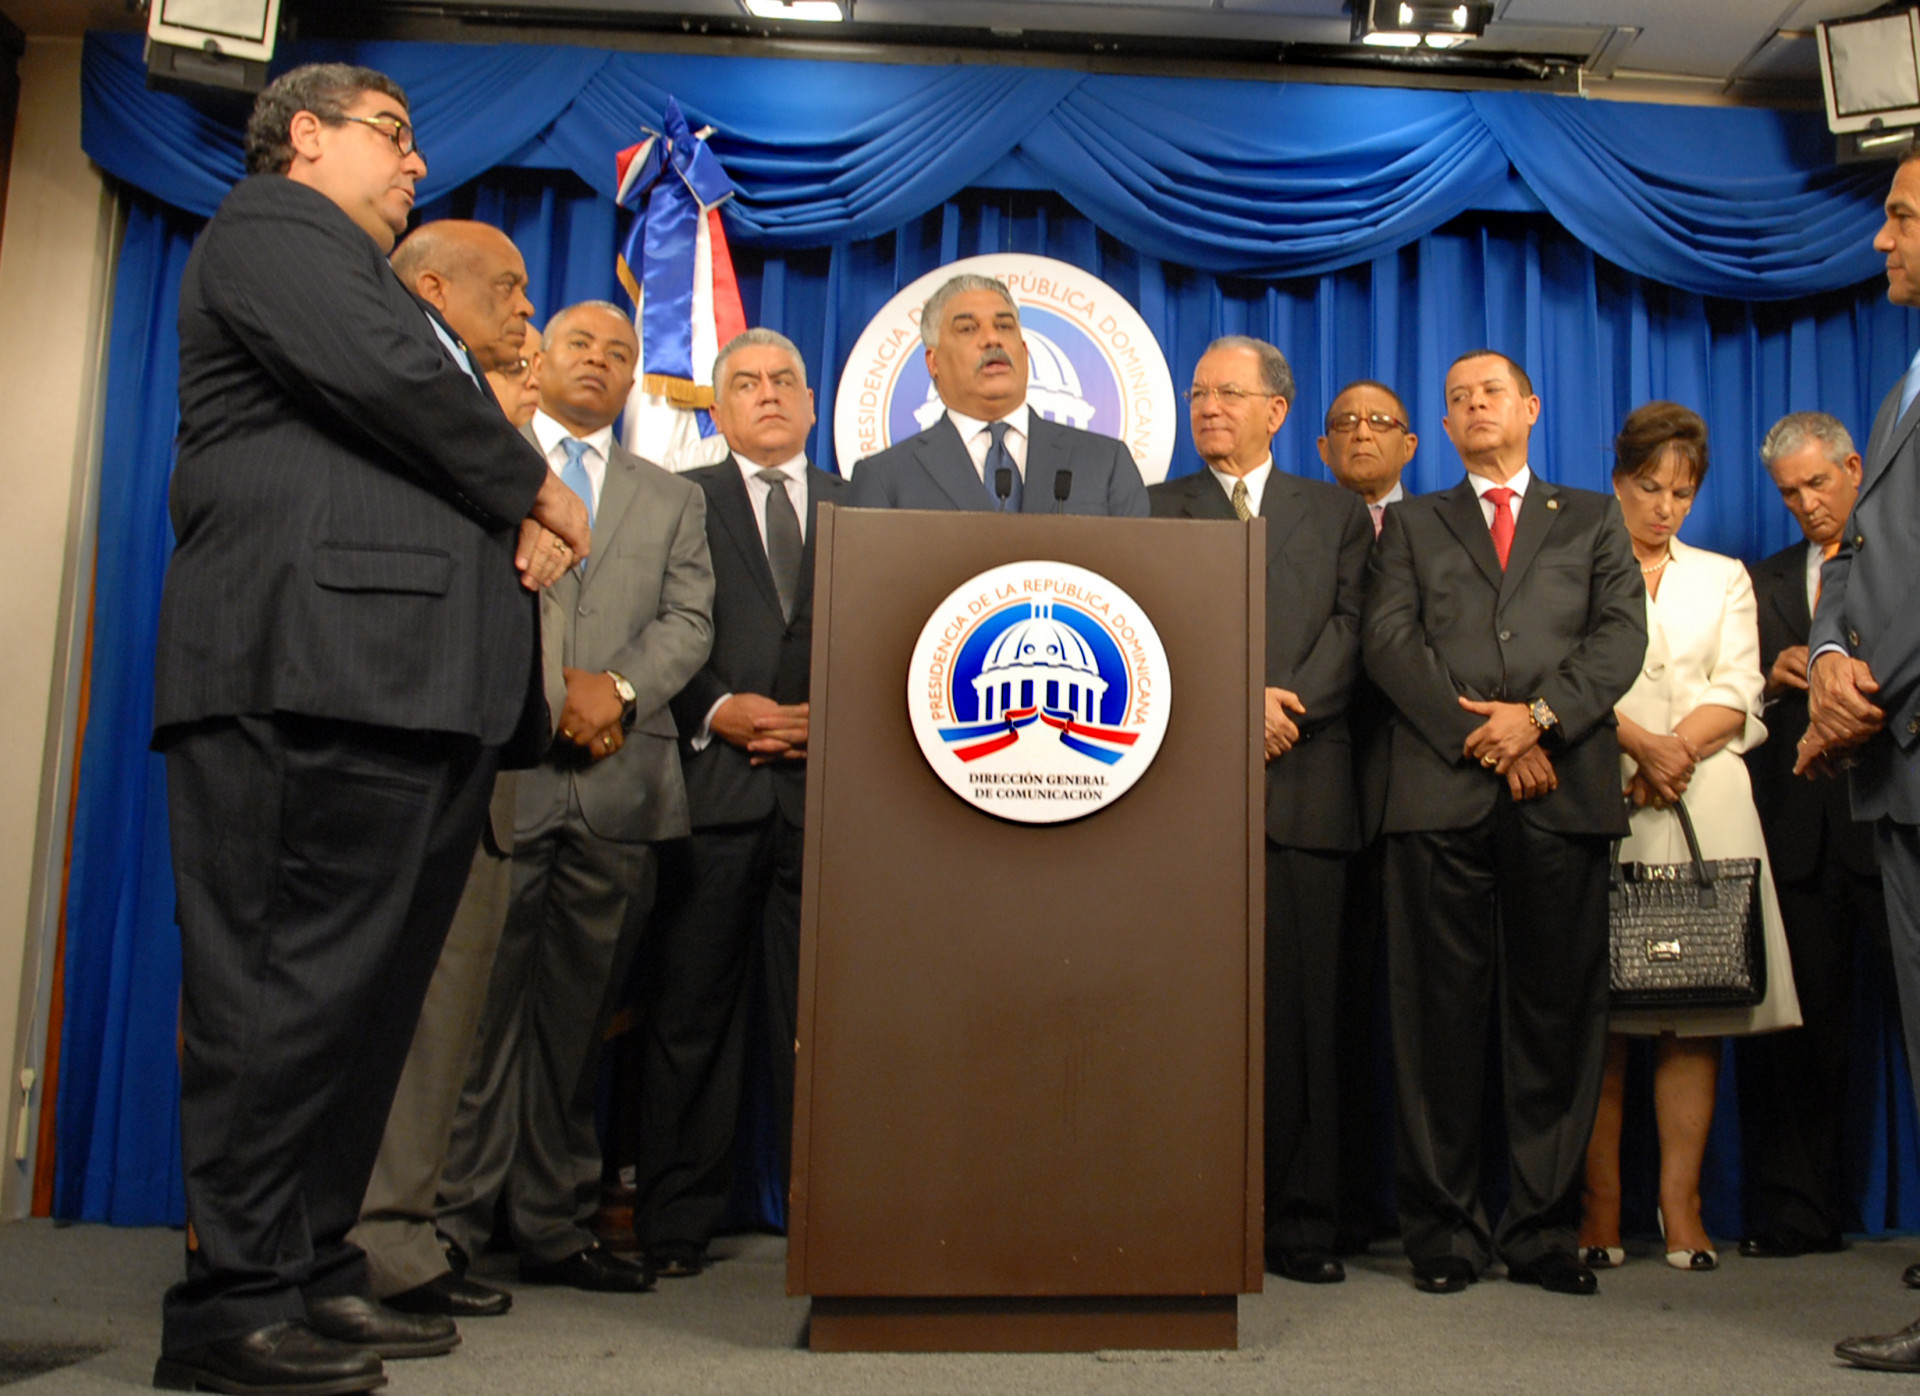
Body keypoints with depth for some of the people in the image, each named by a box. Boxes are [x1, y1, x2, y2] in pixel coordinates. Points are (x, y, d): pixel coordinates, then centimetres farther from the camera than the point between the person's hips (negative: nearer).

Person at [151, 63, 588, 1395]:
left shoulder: (382, 289, 34)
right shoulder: (271, 226, 5)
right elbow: (389, 379, -13)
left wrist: (516, 527, 5)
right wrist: (533, 491, -1)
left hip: (423, 675, 10)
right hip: (322, 657, -10)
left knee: (368, 985, 9)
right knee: (299, 977, -9)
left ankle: (312, 1270, 17)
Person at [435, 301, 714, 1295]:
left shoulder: (672, 498, 22)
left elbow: (689, 622, 9)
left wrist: (618, 688, -9)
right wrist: (545, 688, -9)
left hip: (618, 777, 3)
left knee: (578, 1017, 4)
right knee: (478, 1003, -4)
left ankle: (556, 1229, 11)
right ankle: (449, 1228, 3)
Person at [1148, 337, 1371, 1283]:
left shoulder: (1335, 514, 18)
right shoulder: (1157, 509, 15)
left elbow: (1350, 628, 5)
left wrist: (1287, 707, -11)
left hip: (1302, 787, 1)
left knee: (1302, 1008, 0)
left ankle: (1300, 1220, 8)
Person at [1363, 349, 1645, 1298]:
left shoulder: (1591, 519, 21)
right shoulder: (1410, 524, 20)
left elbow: (1622, 634, 7)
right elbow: (1387, 642, 5)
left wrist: (1540, 715, -10)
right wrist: (1480, 735, -8)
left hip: (1563, 791, 1)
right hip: (1442, 792, 0)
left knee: (1557, 1012, 1)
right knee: (1443, 1015, -1)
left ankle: (1544, 1228, 11)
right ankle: (1444, 1229, 7)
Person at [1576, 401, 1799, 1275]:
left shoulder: (1724, 579, 20)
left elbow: (1736, 698, 8)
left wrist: (1676, 754, -9)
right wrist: (1641, 743, -15)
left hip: (1705, 802, 3)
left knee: (1697, 1006, -3)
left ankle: (1682, 1206, 2)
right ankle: (1600, 1208, -1)